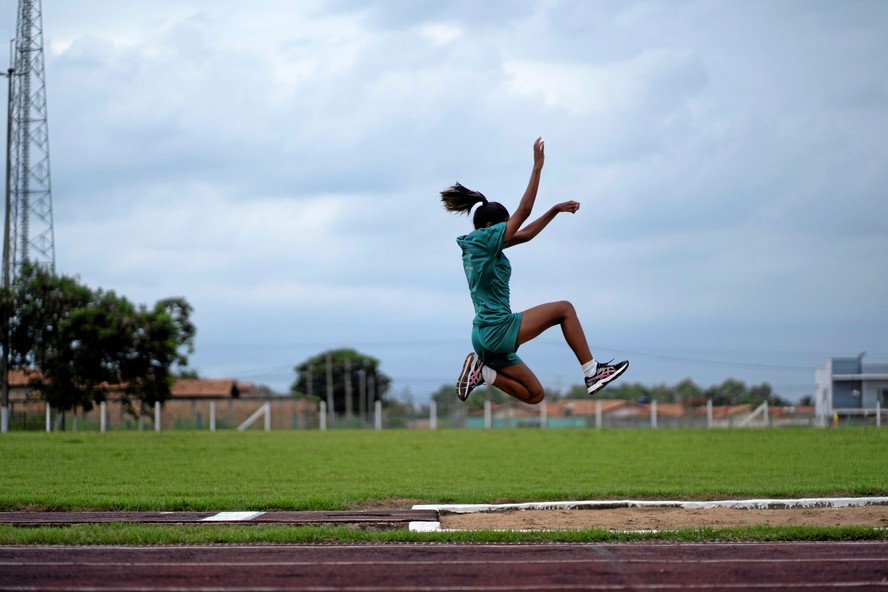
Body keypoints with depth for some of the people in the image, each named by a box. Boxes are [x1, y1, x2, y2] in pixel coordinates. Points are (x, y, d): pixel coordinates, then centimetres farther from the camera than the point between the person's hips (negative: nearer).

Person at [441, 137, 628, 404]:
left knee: (534, 395, 13)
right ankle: (592, 372, -3)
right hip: (498, 329, -10)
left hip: (485, 336, 10)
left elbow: (525, 234, 25)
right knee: (564, 309, -1)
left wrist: (555, 210, 22)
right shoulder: (484, 239, -9)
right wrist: (537, 167, -8)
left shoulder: (474, 247, 17)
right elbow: (523, 211, -10)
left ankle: (481, 371, 4)